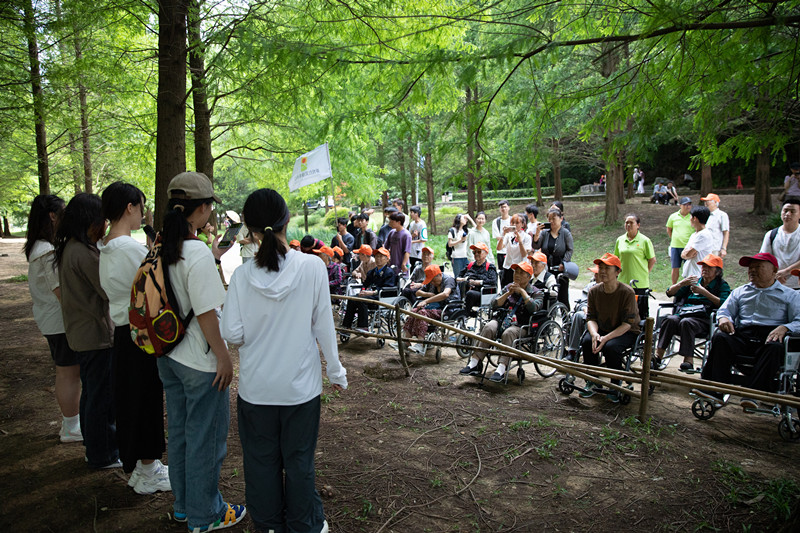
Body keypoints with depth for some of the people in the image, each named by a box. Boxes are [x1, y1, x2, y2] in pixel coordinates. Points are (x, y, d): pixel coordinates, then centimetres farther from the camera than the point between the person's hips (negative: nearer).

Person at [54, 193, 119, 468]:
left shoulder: (68, 248, 8)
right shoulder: (85, 253, -22)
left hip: (80, 333, 10)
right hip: (97, 335, -10)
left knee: (92, 392, 21)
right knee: (102, 396, 3)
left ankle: (94, 447, 35)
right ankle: (103, 455, 16)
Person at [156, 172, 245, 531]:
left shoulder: (163, 248, 1)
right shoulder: (198, 252, -24)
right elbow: (206, 313, -23)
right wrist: (223, 356, -15)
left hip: (168, 356, 9)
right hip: (200, 361, -8)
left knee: (178, 430, 21)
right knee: (206, 437, 8)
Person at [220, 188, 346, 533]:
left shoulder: (243, 276, -12)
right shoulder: (312, 268, -14)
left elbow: (232, 333, -9)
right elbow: (323, 327, -8)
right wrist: (336, 371, 3)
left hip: (256, 386, 1)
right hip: (300, 384, 0)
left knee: (261, 460, 18)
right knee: (299, 459, 15)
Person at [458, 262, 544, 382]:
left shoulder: (536, 292, 10)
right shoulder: (508, 287, 21)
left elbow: (533, 308, -12)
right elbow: (494, 304, 9)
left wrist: (522, 291, -7)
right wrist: (508, 293, -2)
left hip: (520, 326, -3)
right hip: (501, 320, 3)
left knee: (508, 333, -37)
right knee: (488, 328, -30)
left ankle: (501, 369, -46)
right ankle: (475, 363, -36)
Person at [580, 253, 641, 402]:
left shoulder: (627, 292, -19)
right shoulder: (594, 291, -6)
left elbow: (627, 324, -21)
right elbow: (591, 318, -3)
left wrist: (606, 338, -32)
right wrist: (594, 334, -25)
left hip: (625, 332, -4)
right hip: (602, 329, 4)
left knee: (610, 346, -33)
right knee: (587, 341, -26)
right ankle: (592, 381, -6)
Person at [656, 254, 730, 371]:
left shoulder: (722, 285, 17)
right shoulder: (693, 281, 29)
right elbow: (670, 293, 20)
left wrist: (704, 292, -8)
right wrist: (681, 283, 1)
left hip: (703, 319, -3)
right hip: (682, 313, 4)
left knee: (686, 322, -37)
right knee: (670, 319, -32)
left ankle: (688, 360, -41)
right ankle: (658, 355, -41)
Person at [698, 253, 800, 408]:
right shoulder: (740, 292, 27)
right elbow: (724, 310, 19)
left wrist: (784, 327, -19)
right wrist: (723, 318, -7)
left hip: (770, 336, -2)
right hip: (742, 336, 2)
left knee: (775, 347, -37)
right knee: (720, 337, -29)